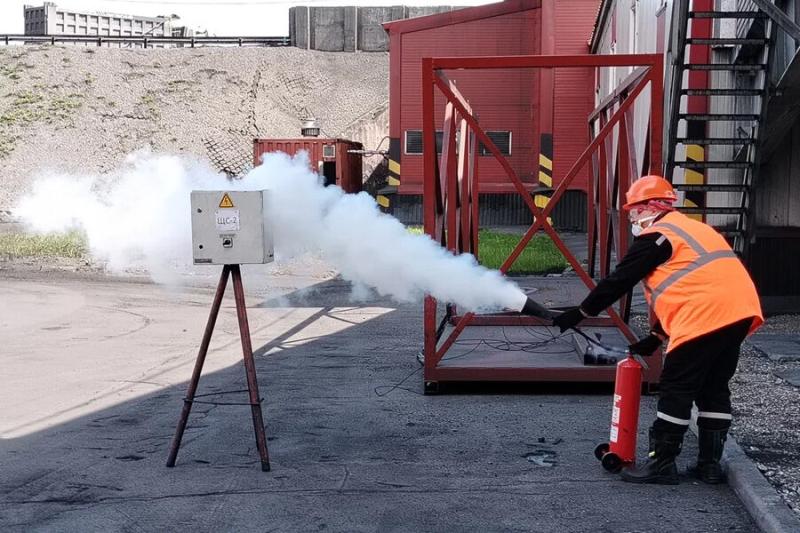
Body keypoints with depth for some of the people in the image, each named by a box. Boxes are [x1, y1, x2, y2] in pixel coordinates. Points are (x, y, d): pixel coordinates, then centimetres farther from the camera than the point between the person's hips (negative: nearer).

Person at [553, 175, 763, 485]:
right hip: (740, 312, 9)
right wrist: (656, 338, 29)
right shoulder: (692, 229, 27)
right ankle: (710, 464, 19)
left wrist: (580, 313, 9)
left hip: (707, 317, -9)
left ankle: (662, 463, 3)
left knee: (676, 390, -1)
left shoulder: (656, 236, -1)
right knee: (714, 389, 16)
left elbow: (619, 281, -1)